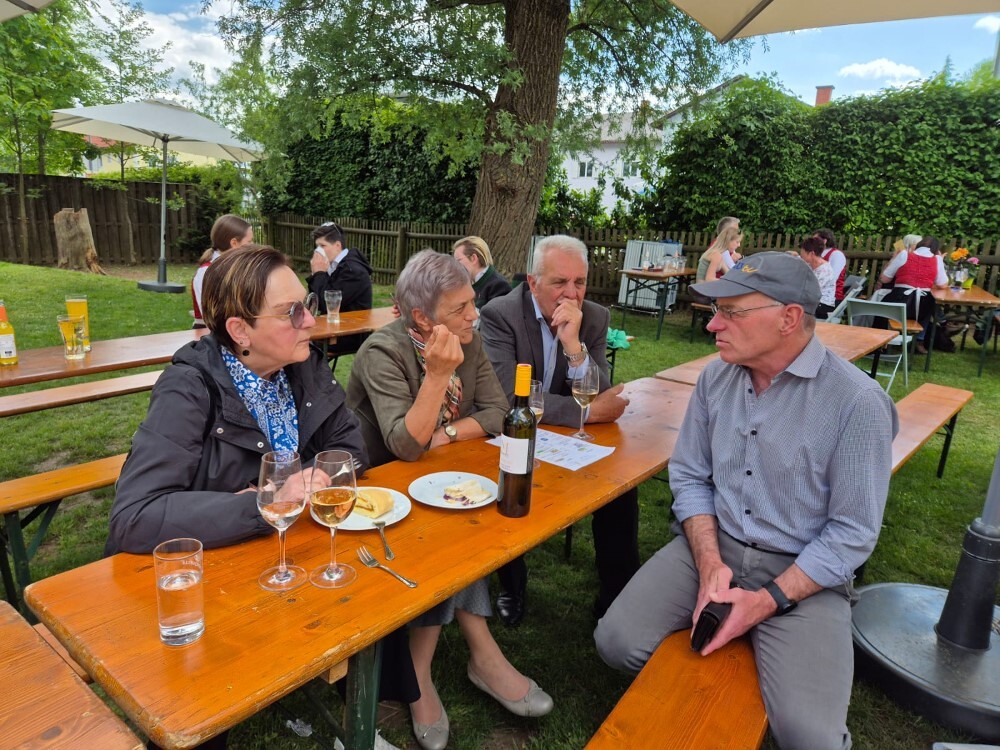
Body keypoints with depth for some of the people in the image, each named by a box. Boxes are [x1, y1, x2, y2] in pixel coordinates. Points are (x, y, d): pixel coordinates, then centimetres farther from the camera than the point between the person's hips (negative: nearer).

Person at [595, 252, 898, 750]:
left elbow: (853, 532, -12)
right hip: (711, 545, 4)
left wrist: (769, 600, -18)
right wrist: (709, 563, -10)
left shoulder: (858, 402, -16)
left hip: (804, 572, -3)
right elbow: (689, 476, 4)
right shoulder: (716, 377, -1)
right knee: (617, 643, -11)